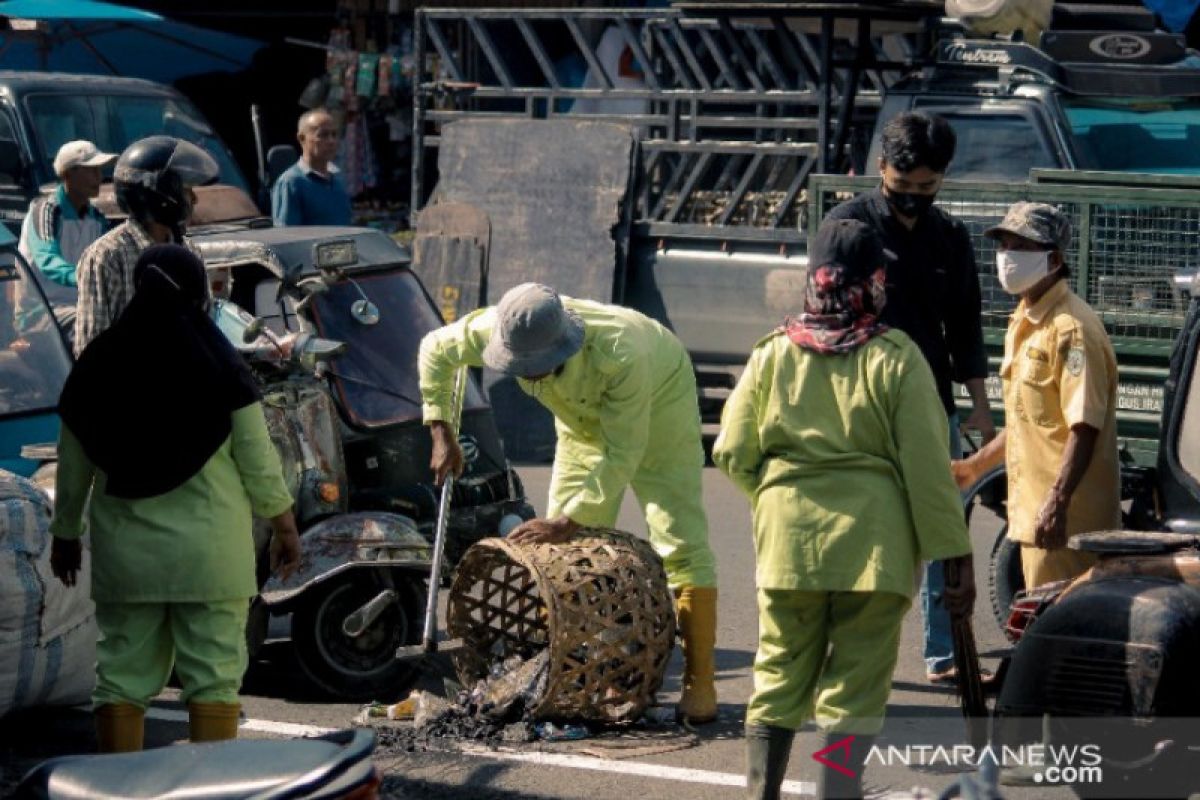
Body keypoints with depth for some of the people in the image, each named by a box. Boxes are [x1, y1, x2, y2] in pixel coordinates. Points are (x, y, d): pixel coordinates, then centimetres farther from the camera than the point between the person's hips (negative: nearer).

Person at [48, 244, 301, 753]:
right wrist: (283, 523, 9)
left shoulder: (97, 366, 0)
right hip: (208, 549, -2)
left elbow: (72, 467, 6)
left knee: (122, 675, 9)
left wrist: (65, 533, 20)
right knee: (213, 674, 3)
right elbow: (257, 458, -4)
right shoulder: (219, 366, -7)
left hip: (124, 551, 3)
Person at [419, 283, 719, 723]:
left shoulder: (619, 353, -45)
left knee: (680, 542, -13)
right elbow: (436, 349, -9)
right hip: (584, 415, 6)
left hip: (658, 402, -5)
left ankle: (699, 686, -10)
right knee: (567, 544, 0)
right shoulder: (497, 329, -30)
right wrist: (441, 433, -12)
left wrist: (567, 522, -36)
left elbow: (621, 454, -37)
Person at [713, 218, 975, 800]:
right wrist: (957, 557, -3)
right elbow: (927, 467, -8)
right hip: (872, 544, -2)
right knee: (853, 693, 2)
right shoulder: (896, 359, -6)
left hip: (787, 540, 3)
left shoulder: (773, 353, 2)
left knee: (779, 680, 14)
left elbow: (732, 455, 2)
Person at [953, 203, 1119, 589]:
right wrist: (976, 466, 29)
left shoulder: (1072, 327, -14)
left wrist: (1057, 502, -28)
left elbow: (1085, 426, -21)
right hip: (1030, 506, 10)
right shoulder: (1023, 324, 17)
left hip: (1067, 514, -10)